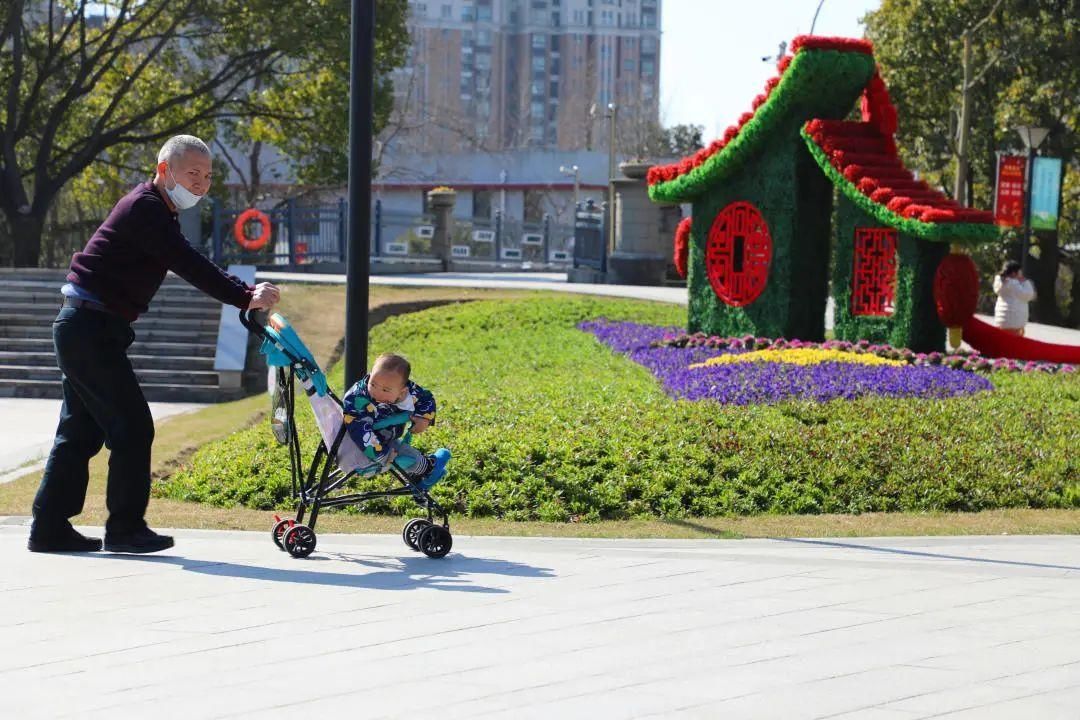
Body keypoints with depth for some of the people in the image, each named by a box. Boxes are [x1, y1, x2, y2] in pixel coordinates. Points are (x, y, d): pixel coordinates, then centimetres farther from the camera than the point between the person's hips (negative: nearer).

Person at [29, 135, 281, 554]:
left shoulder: (156, 211, 18)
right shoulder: (145, 208, -14)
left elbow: (191, 266, 16)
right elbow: (188, 267, -23)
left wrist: (244, 290, 3)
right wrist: (243, 298, -25)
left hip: (85, 329, 11)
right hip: (90, 327, -11)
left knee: (81, 431, 12)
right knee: (132, 427, -8)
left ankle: (49, 528, 16)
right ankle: (125, 528, -2)